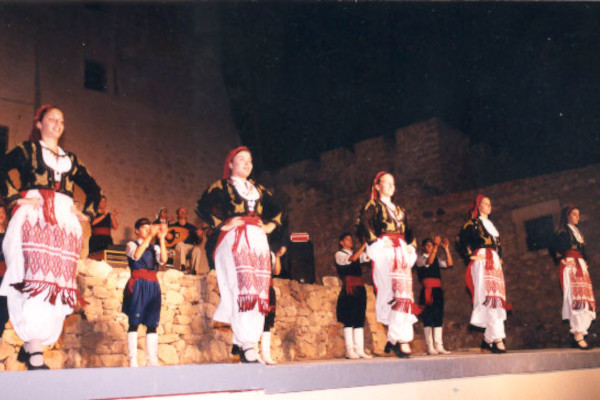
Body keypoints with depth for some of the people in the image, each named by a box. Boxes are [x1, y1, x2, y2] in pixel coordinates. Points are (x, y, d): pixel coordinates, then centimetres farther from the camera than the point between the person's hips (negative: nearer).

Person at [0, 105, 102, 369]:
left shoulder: (70, 159, 26)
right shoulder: (27, 149, 14)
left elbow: (93, 189, 30)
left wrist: (85, 213, 16)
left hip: (65, 222, 5)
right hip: (34, 218, -5)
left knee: (60, 282, -6)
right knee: (37, 277, -18)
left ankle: (29, 347, -3)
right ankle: (35, 355, -22)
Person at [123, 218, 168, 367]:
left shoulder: (155, 248, 17)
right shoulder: (132, 244, 7)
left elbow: (163, 260, -4)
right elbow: (136, 255, -16)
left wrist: (161, 238, -11)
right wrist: (150, 236, -20)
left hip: (153, 286, 4)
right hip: (137, 285, -4)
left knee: (152, 324, 1)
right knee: (134, 323, -6)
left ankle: (152, 360, 3)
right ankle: (132, 361, -6)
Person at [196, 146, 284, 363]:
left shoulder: (258, 189, 23)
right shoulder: (221, 186, 8)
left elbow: (277, 209, 30)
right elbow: (203, 206, -4)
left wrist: (270, 225, 13)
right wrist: (222, 225, -9)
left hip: (258, 241, 6)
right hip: (235, 239, -6)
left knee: (260, 290, -4)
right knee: (244, 288, -18)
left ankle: (244, 342, -1)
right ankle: (247, 346, -21)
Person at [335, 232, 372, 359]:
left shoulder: (357, 254, 21)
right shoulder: (339, 254, 0)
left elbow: (369, 256, 6)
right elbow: (353, 258, -17)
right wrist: (365, 244, -17)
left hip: (359, 290, 7)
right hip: (348, 291, -7)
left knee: (359, 321, 3)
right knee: (349, 321, -8)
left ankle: (360, 350, 2)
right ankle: (349, 350, -7)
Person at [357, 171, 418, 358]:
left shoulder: (399, 210, 26)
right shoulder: (373, 205, 6)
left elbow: (408, 232, 28)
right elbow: (363, 222, -11)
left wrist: (411, 247, 11)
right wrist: (376, 242, -14)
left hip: (402, 253, 7)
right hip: (385, 252, -7)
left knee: (404, 292, -1)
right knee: (396, 292, -17)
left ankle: (393, 339, 4)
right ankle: (401, 340, -19)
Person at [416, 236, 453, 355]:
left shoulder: (436, 258, 20)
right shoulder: (420, 258, 3)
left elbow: (449, 264, 7)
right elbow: (428, 262, -18)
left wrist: (446, 248, 2)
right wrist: (436, 246, -20)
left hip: (437, 289, 6)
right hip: (427, 290, -6)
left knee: (438, 318, 3)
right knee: (428, 318, -6)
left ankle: (439, 346, 4)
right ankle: (430, 347, -5)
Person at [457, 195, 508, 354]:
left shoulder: (491, 224, 26)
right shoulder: (472, 223, 3)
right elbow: (462, 239, -9)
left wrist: (500, 258, 17)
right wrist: (471, 256, -12)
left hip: (495, 263, 8)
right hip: (481, 262, -8)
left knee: (496, 297, 1)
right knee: (488, 296, -16)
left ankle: (488, 338, 5)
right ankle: (497, 338, -23)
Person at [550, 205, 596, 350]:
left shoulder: (578, 232, 24)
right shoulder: (562, 232, 0)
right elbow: (553, 249, -9)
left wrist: (585, 262, 12)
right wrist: (562, 261, -11)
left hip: (581, 267, 8)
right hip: (569, 267, -8)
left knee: (585, 299, 0)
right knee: (575, 299, -15)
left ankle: (580, 333, 0)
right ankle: (578, 335, -19)